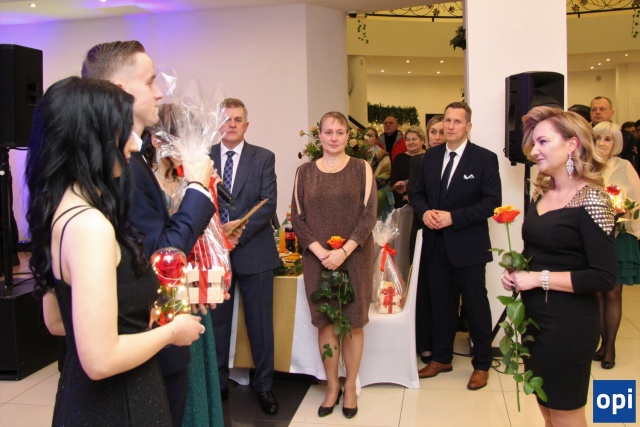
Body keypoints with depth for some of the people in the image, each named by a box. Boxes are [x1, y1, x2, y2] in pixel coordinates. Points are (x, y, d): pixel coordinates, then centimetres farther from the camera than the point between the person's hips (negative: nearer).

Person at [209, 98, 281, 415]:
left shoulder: (263, 157, 0)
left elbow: (268, 204, -8)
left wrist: (239, 231, -18)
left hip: (254, 250, -1)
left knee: (260, 323, 8)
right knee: (216, 322, 12)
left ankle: (264, 385, 25)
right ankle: (217, 383, 28)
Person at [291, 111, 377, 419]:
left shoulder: (361, 168, 2)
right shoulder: (305, 172, 6)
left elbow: (369, 214, -5)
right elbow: (297, 217, 1)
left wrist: (344, 251, -15)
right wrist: (320, 251, -13)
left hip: (355, 256, -1)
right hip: (317, 258, 1)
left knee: (353, 321, 5)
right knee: (325, 321, 7)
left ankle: (350, 387, 20)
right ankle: (332, 386, 22)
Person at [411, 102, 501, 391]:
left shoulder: (484, 158, -8)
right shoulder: (431, 156, 8)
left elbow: (492, 201, -13)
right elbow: (417, 192, 13)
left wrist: (453, 217, -21)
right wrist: (425, 212, -9)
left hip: (467, 244, -4)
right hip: (435, 244, 5)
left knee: (476, 305, 8)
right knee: (440, 303, 15)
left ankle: (481, 364, 24)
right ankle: (441, 358, 32)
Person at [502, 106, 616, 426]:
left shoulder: (591, 201, -16)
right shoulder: (542, 193, 7)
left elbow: (604, 278, -20)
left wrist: (540, 279, -20)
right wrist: (515, 271, -1)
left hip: (568, 324, -7)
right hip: (535, 316, 7)